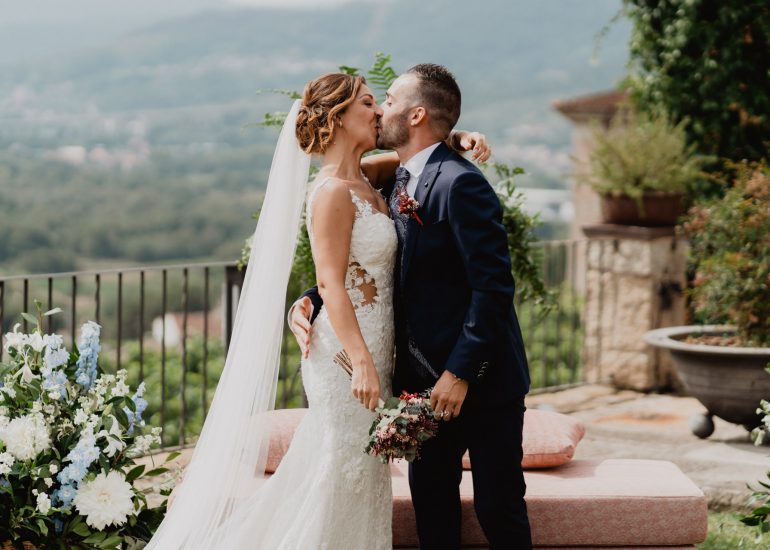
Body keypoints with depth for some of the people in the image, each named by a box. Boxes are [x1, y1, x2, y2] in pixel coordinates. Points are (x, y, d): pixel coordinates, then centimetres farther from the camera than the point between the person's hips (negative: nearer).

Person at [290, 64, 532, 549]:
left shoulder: (460, 184, -18)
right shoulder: (396, 185, 9)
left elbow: (494, 286, -22)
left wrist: (460, 372, -23)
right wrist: (312, 301, -3)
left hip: (483, 380, -8)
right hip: (427, 376, 8)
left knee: (498, 506, 2)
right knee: (431, 492, 15)